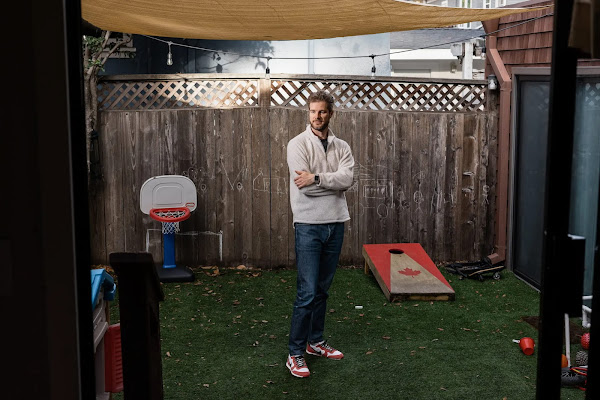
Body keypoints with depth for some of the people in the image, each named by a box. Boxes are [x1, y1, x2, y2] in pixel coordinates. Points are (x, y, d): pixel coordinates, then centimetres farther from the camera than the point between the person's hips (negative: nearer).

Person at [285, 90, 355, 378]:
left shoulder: (341, 147, 8)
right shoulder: (298, 144, -5)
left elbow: (348, 178, -11)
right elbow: (304, 186, -17)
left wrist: (316, 177, -20)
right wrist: (334, 183, -8)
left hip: (335, 224, 5)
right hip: (309, 225, -5)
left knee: (323, 289, 15)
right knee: (307, 293, -7)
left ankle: (315, 341, 29)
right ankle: (295, 354, 1)